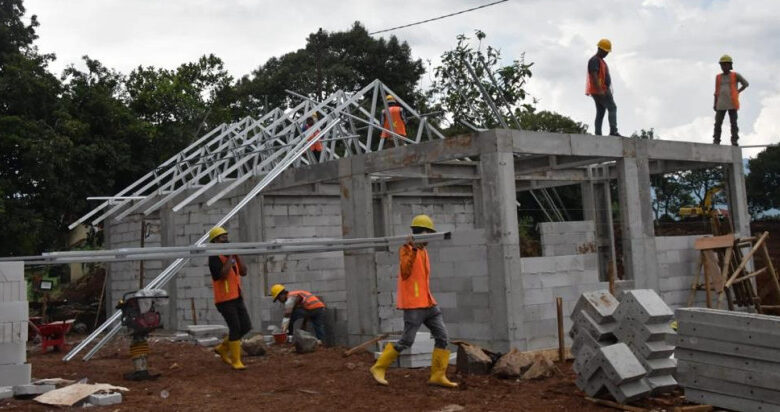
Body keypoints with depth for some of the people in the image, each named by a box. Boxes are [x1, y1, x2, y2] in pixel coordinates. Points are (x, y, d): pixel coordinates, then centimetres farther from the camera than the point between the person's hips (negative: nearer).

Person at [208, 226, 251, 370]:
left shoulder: (231, 255, 13)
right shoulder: (214, 257, -11)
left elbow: (243, 272, 7)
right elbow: (223, 274, -24)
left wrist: (237, 255, 0)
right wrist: (230, 257, -17)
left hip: (237, 297, 8)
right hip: (225, 299, -8)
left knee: (246, 327, 9)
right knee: (235, 329, -7)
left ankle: (222, 348, 25)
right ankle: (236, 361, 4)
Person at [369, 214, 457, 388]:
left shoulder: (423, 250, 17)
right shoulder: (407, 249, -8)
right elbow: (405, 273, -21)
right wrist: (412, 250, -28)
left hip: (428, 303, 8)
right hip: (413, 304, -8)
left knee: (442, 336, 1)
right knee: (406, 341, -6)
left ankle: (438, 375, 6)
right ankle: (379, 367, 10)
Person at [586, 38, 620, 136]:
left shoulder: (601, 61, 23)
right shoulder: (594, 60, -11)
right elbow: (594, 76, -21)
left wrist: (607, 90, 26)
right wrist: (600, 90, -28)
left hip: (603, 90, 10)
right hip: (599, 91, -10)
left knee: (600, 113, 5)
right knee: (612, 108, -14)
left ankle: (598, 134, 2)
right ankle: (613, 131, -21)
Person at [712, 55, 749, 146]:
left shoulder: (735, 75, 4)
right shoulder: (718, 77, 12)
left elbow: (745, 84, 11)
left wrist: (738, 92, 2)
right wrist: (715, 103, 9)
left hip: (732, 104, -2)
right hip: (721, 104, 2)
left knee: (733, 123, -1)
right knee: (717, 123, -3)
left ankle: (734, 141, 0)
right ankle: (716, 141, -2)